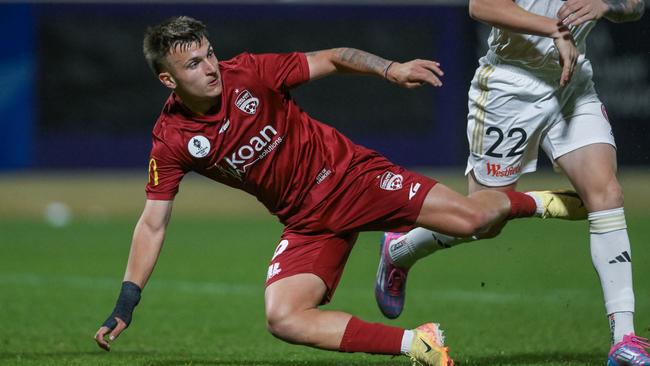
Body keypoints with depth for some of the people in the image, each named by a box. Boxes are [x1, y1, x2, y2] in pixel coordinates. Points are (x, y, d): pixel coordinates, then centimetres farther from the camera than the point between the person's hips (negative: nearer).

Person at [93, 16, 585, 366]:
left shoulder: (248, 74, -14)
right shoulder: (171, 141, -9)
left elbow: (333, 59, -5)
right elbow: (153, 224, -4)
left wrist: (391, 69, -21)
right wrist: (125, 305, -10)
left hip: (347, 173, -2)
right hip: (308, 224, 2)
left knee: (470, 218, -16)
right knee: (283, 318, -22)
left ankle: (537, 202, 19)